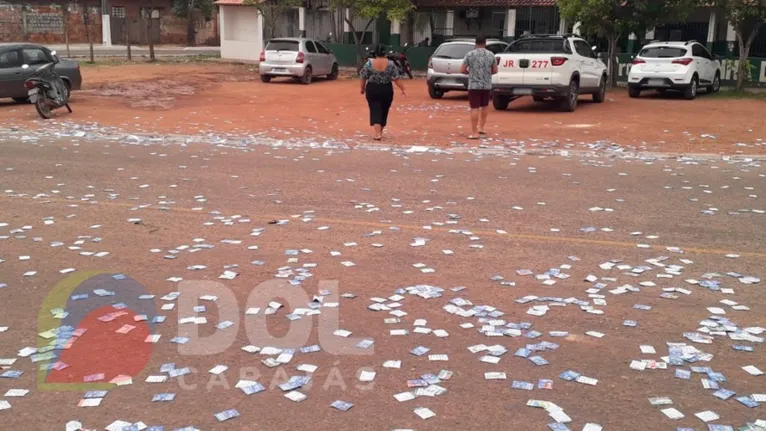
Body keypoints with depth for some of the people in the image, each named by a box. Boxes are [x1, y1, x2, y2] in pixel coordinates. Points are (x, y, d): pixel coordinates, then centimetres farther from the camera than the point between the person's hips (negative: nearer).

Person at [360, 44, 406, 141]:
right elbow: (396, 79, -7)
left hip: (372, 90, -1)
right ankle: (380, 132, 25)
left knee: (375, 110, -1)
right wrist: (403, 89, 0)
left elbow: (364, 78, -1)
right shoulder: (390, 64, -6)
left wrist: (363, 88, 13)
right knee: (384, 110, 14)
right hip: (386, 90, 1)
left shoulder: (369, 63, -6)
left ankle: (377, 133, -14)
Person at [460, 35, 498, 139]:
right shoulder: (491, 54, 3)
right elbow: (495, 70, 8)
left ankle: (474, 133, -6)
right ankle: (481, 128, 26)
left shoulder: (470, 54, -4)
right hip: (487, 85, 3)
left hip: (474, 85, -3)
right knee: (484, 106, 20)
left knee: (475, 108, -4)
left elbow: (462, 70, -4)